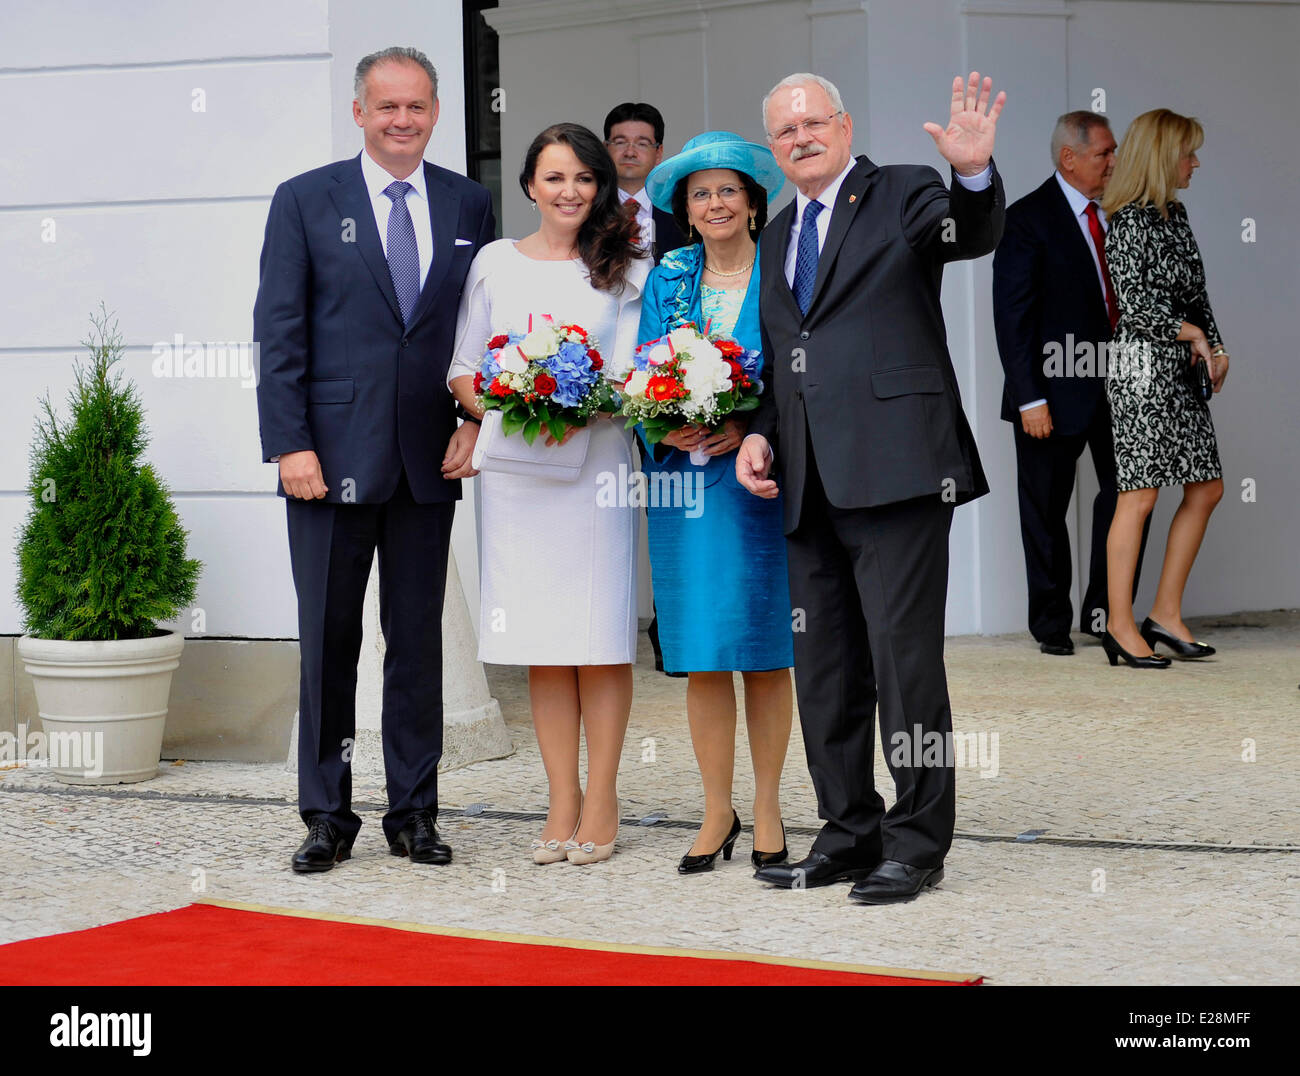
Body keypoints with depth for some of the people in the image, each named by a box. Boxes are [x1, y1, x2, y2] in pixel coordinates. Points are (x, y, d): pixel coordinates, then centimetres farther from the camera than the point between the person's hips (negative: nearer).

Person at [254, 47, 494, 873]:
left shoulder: (470, 206, 9)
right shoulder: (306, 202, 2)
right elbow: (279, 333, -2)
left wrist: (477, 423, -1)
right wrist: (290, 444, -10)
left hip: (429, 460, 2)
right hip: (332, 456, -2)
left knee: (419, 640, 7)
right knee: (329, 641, 3)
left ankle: (414, 813, 15)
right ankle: (327, 816, 12)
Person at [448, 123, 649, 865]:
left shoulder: (628, 270, 6)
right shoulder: (496, 263, 11)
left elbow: (635, 371, 1)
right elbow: (463, 367, 10)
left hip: (597, 462, -2)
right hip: (515, 470, 2)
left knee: (600, 636, -3)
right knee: (542, 642, 2)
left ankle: (602, 802, 4)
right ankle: (563, 804, 7)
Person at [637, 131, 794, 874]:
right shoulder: (667, 283, 10)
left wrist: (751, 430, -17)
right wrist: (667, 429, -10)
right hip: (684, 478, 2)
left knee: (765, 650, 1)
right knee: (700, 653, 3)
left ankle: (768, 810, 11)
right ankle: (718, 812, 12)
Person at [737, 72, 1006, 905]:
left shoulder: (901, 195, 2)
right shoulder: (779, 236, 22)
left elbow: (975, 235, -18)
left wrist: (976, 173, -38)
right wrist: (758, 433, 12)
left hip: (894, 471, -7)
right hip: (813, 487, 7)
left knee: (906, 658, -7)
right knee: (824, 668, 11)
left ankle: (917, 844, 0)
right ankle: (851, 834, 21)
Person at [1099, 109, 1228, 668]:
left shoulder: (1175, 213, 15)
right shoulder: (1130, 221, -11)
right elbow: (1134, 304, -17)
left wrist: (1215, 348, 6)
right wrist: (1192, 334, -9)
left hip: (1182, 369, 9)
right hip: (1143, 366, -9)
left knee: (1206, 488, 8)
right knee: (1140, 495, -7)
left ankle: (1166, 615, 14)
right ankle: (1121, 627, 0)